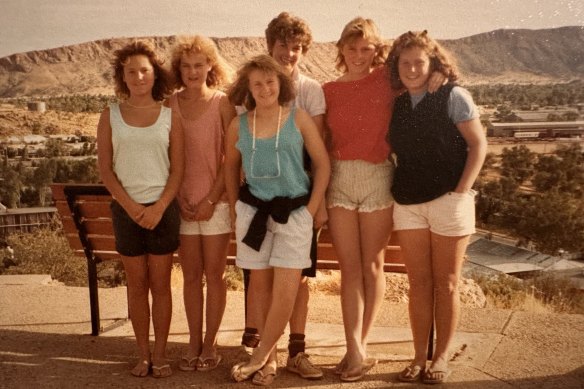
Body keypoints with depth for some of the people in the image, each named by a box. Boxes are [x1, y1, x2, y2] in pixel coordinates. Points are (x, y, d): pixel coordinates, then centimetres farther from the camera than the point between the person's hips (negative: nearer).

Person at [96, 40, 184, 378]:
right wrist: (131, 206, -10)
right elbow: (105, 168, 1)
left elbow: (178, 169, 0)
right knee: (137, 284, 7)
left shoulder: (170, 116, 2)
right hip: (126, 209, 1)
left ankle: (160, 355, 15)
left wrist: (158, 208, -12)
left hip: (163, 208, -1)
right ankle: (143, 354, 18)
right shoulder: (111, 116, 3)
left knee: (160, 284, 4)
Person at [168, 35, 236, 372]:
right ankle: (194, 342, 20)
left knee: (214, 274, 4)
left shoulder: (222, 103, -4)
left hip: (216, 200, -2)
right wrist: (178, 199, -4)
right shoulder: (171, 104, 2)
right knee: (191, 275, 9)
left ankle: (210, 344, 16)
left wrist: (211, 199, -10)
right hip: (183, 202, 2)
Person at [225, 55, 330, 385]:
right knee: (260, 285, 7)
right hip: (253, 211, 3)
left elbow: (323, 163, -1)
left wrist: (312, 208, -6)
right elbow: (231, 166, 17)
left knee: (286, 289, -7)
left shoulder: (298, 117, -3)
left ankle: (260, 355, 10)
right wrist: (235, 207, 11)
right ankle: (271, 358, 21)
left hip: (294, 211, -2)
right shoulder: (239, 125, 3)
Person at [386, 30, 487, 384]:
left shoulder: (453, 97, -4)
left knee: (446, 284, 4)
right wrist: (396, 188, 2)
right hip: (408, 204, 4)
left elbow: (478, 144, -5)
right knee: (419, 284, 8)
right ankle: (419, 357, 16)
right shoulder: (397, 105, 8)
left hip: (449, 200, -4)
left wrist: (461, 191, -12)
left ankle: (441, 358, 16)